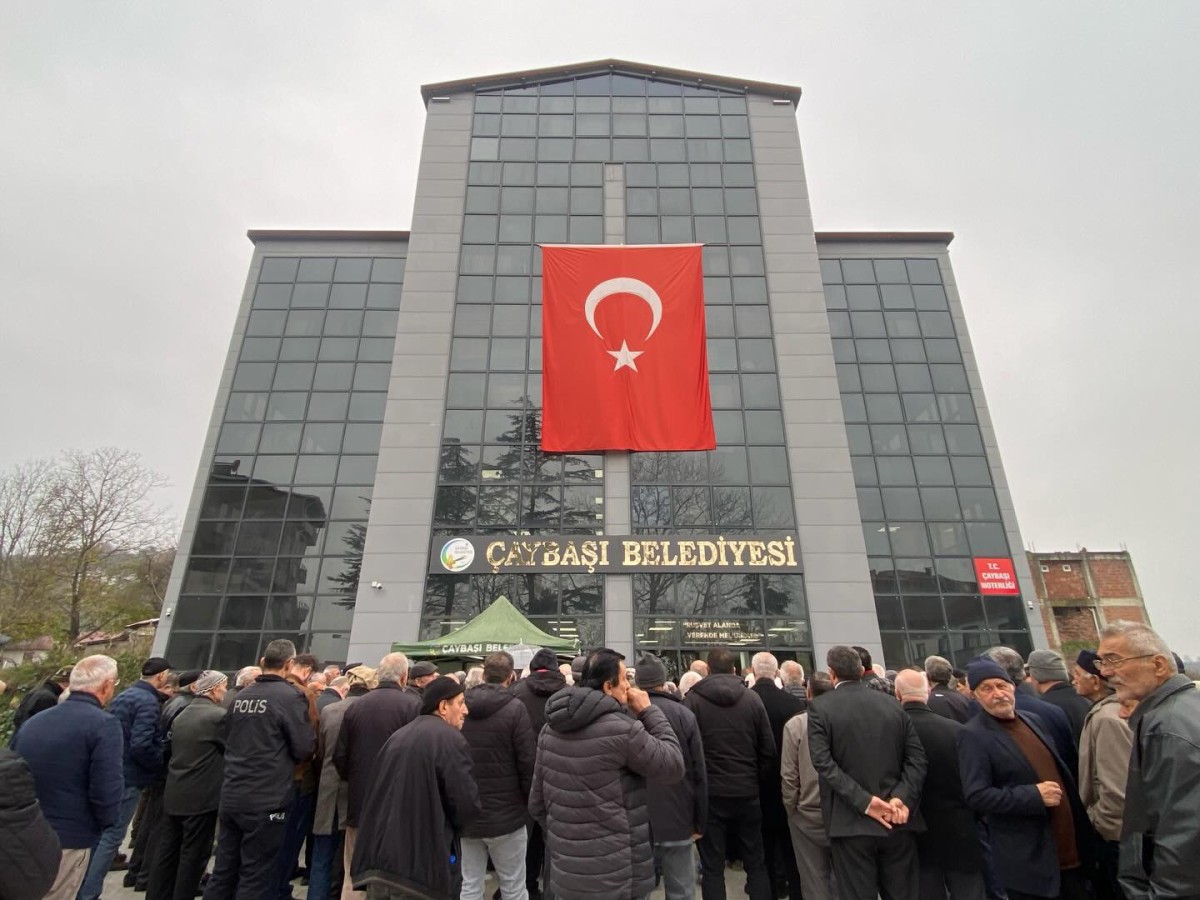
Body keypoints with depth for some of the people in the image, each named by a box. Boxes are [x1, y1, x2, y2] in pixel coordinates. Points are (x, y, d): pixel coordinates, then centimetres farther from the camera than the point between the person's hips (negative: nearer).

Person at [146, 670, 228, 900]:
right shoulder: (218, 715, -17)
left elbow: (173, 748, 21)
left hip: (174, 795, 8)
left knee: (166, 852, 16)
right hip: (201, 797, -8)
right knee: (193, 856, 3)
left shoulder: (181, 716, 12)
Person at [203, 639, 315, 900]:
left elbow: (225, 736, 19)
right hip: (266, 800, -7)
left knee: (224, 870, 18)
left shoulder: (240, 696, 4)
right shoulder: (291, 697, -16)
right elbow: (305, 749, -13)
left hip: (231, 796, 7)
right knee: (256, 875, 5)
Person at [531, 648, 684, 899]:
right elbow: (674, 766, -11)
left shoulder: (551, 728, 0)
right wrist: (649, 711, -6)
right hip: (616, 877, -6)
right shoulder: (622, 729, -22)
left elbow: (537, 801, 7)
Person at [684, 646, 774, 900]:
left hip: (709, 792, -2)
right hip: (747, 792, 2)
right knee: (756, 862, 18)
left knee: (712, 866, 9)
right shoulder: (752, 698, -3)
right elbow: (769, 750, -1)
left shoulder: (693, 698, -9)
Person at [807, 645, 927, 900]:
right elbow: (917, 758, -1)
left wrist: (864, 800, -17)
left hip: (851, 822, -4)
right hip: (898, 821, 4)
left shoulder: (820, 708, -6)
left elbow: (823, 762, -16)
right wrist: (902, 797, -9)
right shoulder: (893, 704, 6)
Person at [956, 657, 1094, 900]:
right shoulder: (973, 735, -17)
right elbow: (976, 796, -21)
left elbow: (1059, 769, 18)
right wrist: (1034, 796, -22)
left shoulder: (1032, 720, 6)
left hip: (1071, 848, 7)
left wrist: (1079, 819, 11)